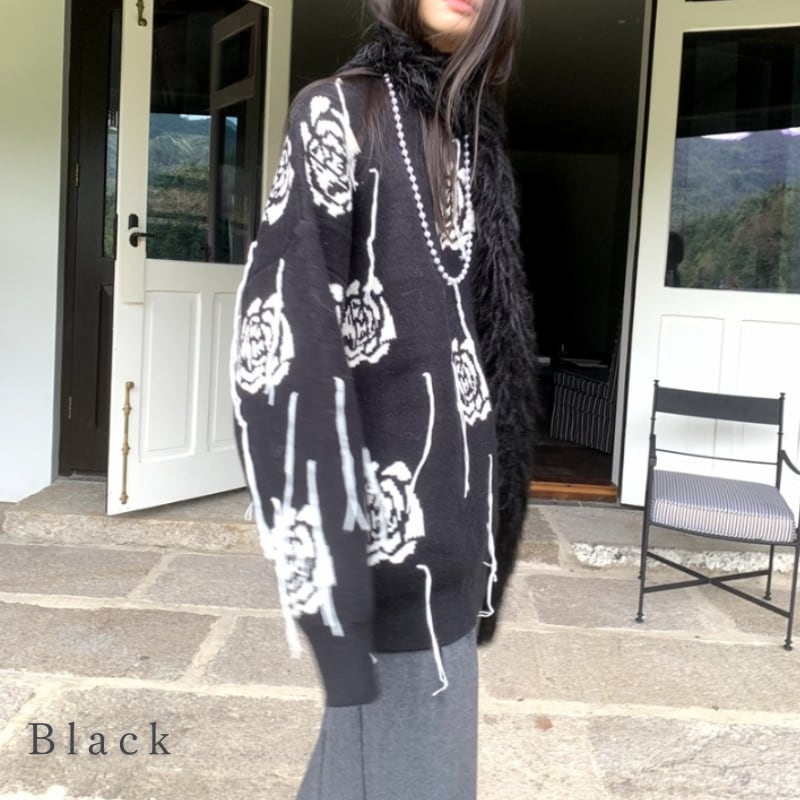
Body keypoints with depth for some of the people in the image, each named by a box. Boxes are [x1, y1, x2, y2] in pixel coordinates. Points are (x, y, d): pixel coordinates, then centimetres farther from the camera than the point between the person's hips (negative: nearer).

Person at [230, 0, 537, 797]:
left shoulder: (469, 139, 13)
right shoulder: (338, 111, -9)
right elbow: (282, 326, -18)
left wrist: (476, 520, 17)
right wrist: (322, 556, -25)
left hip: (449, 485, 8)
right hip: (388, 479, -7)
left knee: (423, 718, 20)